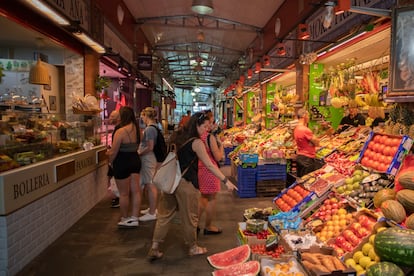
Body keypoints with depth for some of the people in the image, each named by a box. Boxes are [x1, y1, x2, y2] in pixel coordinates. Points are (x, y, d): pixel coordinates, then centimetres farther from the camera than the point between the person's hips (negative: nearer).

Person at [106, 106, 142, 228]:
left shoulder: (120, 131, -20)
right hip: (135, 160, 7)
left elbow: (113, 152, -16)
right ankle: (134, 218, 19)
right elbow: (136, 146, 8)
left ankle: (124, 219, 23)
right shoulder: (136, 129, 1)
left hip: (123, 163, -7)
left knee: (124, 194, 8)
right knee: (135, 191, 11)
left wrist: (110, 161, 6)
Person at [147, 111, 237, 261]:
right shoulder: (196, 143, -13)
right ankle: (193, 247, 28)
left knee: (165, 214, 14)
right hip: (186, 183, -7)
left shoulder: (179, 136, 9)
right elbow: (209, 165, -15)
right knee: (190, 216, 10)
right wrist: (226, 181, -11)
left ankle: (154, 248, 17)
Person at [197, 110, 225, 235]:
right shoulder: (210, 137, -20)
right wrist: (220, 144, -2)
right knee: (211, 199, 9)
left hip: (200, 168, 8)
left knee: (203, 197, 23)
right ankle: (208, 227, 22)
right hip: (209, 170, -8)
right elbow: (218, 157, -17)